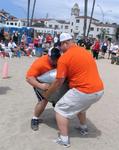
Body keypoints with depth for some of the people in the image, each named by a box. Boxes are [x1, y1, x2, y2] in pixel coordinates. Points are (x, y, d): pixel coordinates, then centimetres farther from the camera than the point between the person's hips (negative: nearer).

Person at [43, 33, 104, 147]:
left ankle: (64, 139, 8)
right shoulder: (85, 51, 13)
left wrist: (47, 93, 7)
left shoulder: (64, 58, -10)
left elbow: (58, 82, -7)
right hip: (99, 89, 8)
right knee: (79, 106, 34)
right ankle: (83, 127, 48)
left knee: (60, 109, 6)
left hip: (84, 91, -8)